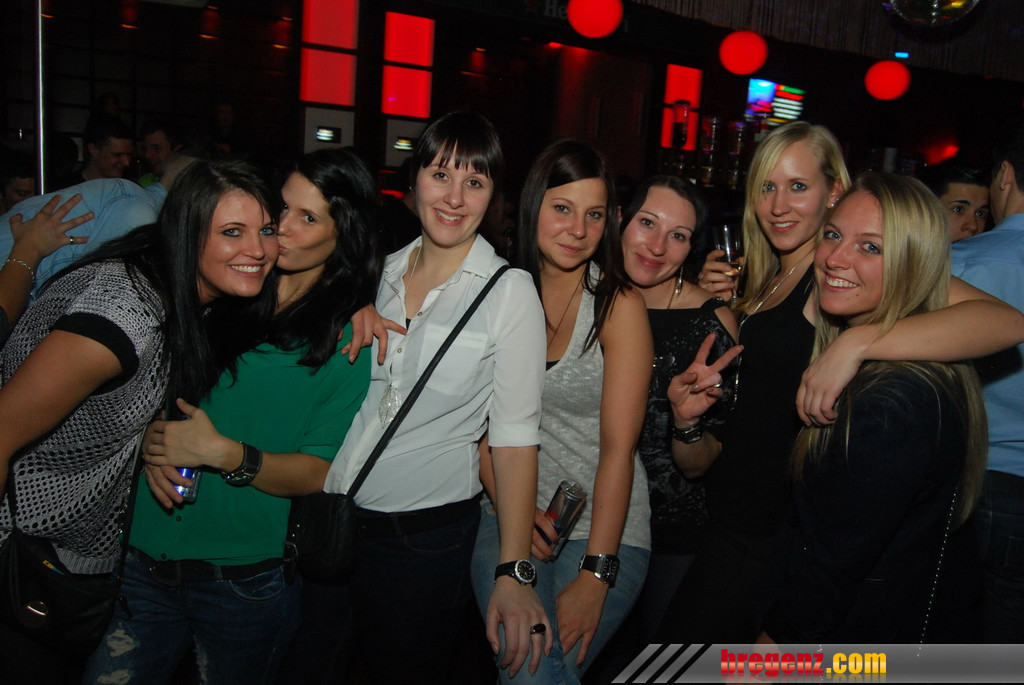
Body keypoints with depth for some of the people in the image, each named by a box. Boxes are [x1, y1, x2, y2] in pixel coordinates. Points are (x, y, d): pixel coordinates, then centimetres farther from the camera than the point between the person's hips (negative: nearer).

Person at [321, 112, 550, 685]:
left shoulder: (510, 292, -9)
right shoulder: (382, 272, 4)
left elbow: (515, 435, -12)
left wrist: (514, 573, -15)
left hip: (427, 534, -4)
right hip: (330, 518, 4)